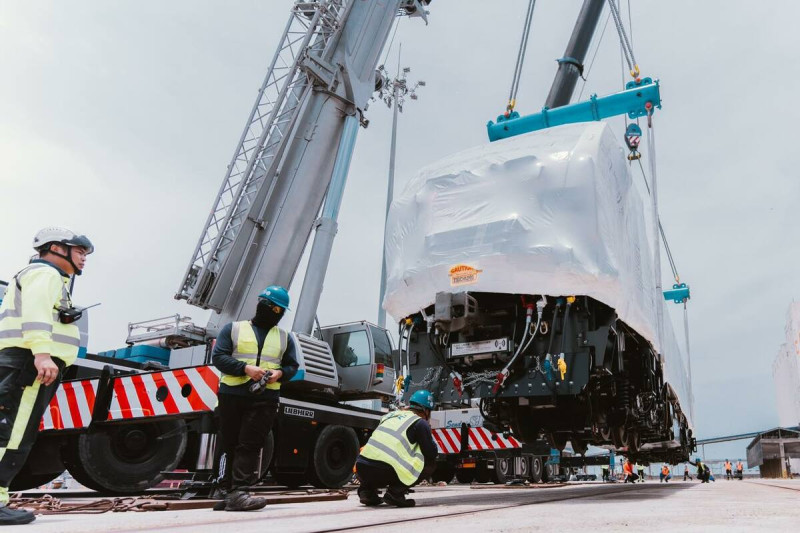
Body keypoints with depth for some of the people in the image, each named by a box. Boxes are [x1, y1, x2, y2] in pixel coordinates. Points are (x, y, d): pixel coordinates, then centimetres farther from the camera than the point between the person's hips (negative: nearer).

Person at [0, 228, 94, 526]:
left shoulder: (50, 278, 31)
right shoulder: (45, 273, -2)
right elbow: (34, 312, -19)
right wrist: (42, 353, -32)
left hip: (32, 366, 10)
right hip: (31, 363, -10)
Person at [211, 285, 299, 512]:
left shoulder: (284, 338, 17)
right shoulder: (233, 329, 9)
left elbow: (292, 365, 17)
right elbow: (218, 357, 0)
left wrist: (280, 373, -6)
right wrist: (245, 368, -14)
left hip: (265, 399, 1)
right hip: (232, 395, -1)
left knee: (250, 446, -7)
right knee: (229, 445, 4)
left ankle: (237, 493, -9)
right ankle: (226, 491, 13)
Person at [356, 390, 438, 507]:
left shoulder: (391, 415, 26)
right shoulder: (420, 423, 6)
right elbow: (431, 453, 7)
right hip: (384, 472, -7)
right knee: (430, 463, 10)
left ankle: (366, 490, 15)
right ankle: (395, 493, -1)